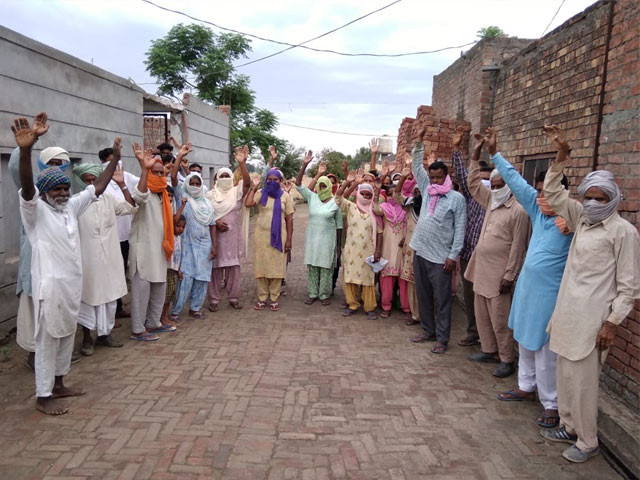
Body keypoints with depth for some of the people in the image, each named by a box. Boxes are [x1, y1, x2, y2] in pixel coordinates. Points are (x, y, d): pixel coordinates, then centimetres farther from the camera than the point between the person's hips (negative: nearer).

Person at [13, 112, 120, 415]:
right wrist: (26, 149, -48)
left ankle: (58, 384, 32)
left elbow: (97, 188, 12)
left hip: (73, 282, 7)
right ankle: (43, 396, 13)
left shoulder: (71, 206, 8)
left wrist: (115, 158, 11)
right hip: (50, 284, -7)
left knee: (67, 335, 17)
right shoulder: (35, 210, -11)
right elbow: (27, 187, -31)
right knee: (48, 339, 2)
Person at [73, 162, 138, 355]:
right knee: (88, 297, 5)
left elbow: (131, 208, 6)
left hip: (109, 257, 5)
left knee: (109, 295, 13)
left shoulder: (108, 199, 6)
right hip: (87, 259, -5)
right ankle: (87, 338, 19)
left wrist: (122, 185, -2)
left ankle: (104, 333, 29)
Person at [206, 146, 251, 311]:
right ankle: (214, 300, 13)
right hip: (215, 236, -1)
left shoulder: (237, 192, 2)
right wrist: (215, 222, -13)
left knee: (234, 268, 6)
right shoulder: (210, 194, 4)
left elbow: (247, 183, -16)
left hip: (233, 236, 1)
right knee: (215, 268, 4)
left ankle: (234, 298, 18)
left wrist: (242, 163, -29)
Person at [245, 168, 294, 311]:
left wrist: (289, 239, -3)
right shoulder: (260, 194, 2)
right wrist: (254, 187, -8)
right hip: (261, 235, 1)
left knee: (276, 267, 4)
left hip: (278, 236, 0)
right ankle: (262, 298, 15)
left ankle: (274, 299, 14)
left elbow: (289, 220, 1)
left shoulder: (285, 196, 2)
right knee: (261, 266, 4)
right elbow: (247, 204, -17)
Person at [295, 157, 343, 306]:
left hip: (328, 238, -2)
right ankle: (313, 294, 19)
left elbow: (339, 225, 0)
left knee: (326, 267, 4)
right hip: (312, 237, 3)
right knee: (311, 266, 8)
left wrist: (338, 244, -1)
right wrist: (304, 165, -17)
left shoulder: (335, 202, -4)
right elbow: (298, 184, -6)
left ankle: (324, 295, 15)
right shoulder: (312, 197, 2)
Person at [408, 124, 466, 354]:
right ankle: (428, 331, 28)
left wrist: (453, 255, -13)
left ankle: (442, 339, 11)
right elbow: (417, 167, 13)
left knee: (443, 299, 2)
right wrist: (418, 142, 4)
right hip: (420, 252, 6)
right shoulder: (427, 190, 9)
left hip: (440, 257, -6)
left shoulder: (457, 198, -6)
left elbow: (459, 229, -7)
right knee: (423, 296, 14)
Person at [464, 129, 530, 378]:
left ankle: (507, 360, 14)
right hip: (481, 269, 8)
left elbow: (518, 246, -15)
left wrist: (509, 276, -16)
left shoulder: (518, 210, -13)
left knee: (500, 319, 0)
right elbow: (474, 184, 18)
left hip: (499, 273, -8)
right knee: (482, 315, 15)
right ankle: (489, 350, 30)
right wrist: (476, 154, 9)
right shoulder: (491, 202, 10)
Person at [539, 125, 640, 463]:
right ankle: (569, 427, 33)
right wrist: (562, 155, 3)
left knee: (582, 381, 1)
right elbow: (553, 193, 14)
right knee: (566, 376, 16)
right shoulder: (582, 220, 8)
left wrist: (612, 322, -13)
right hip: (567, 314, 7)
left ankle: (588, 442, 19)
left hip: (591, 320, -7)